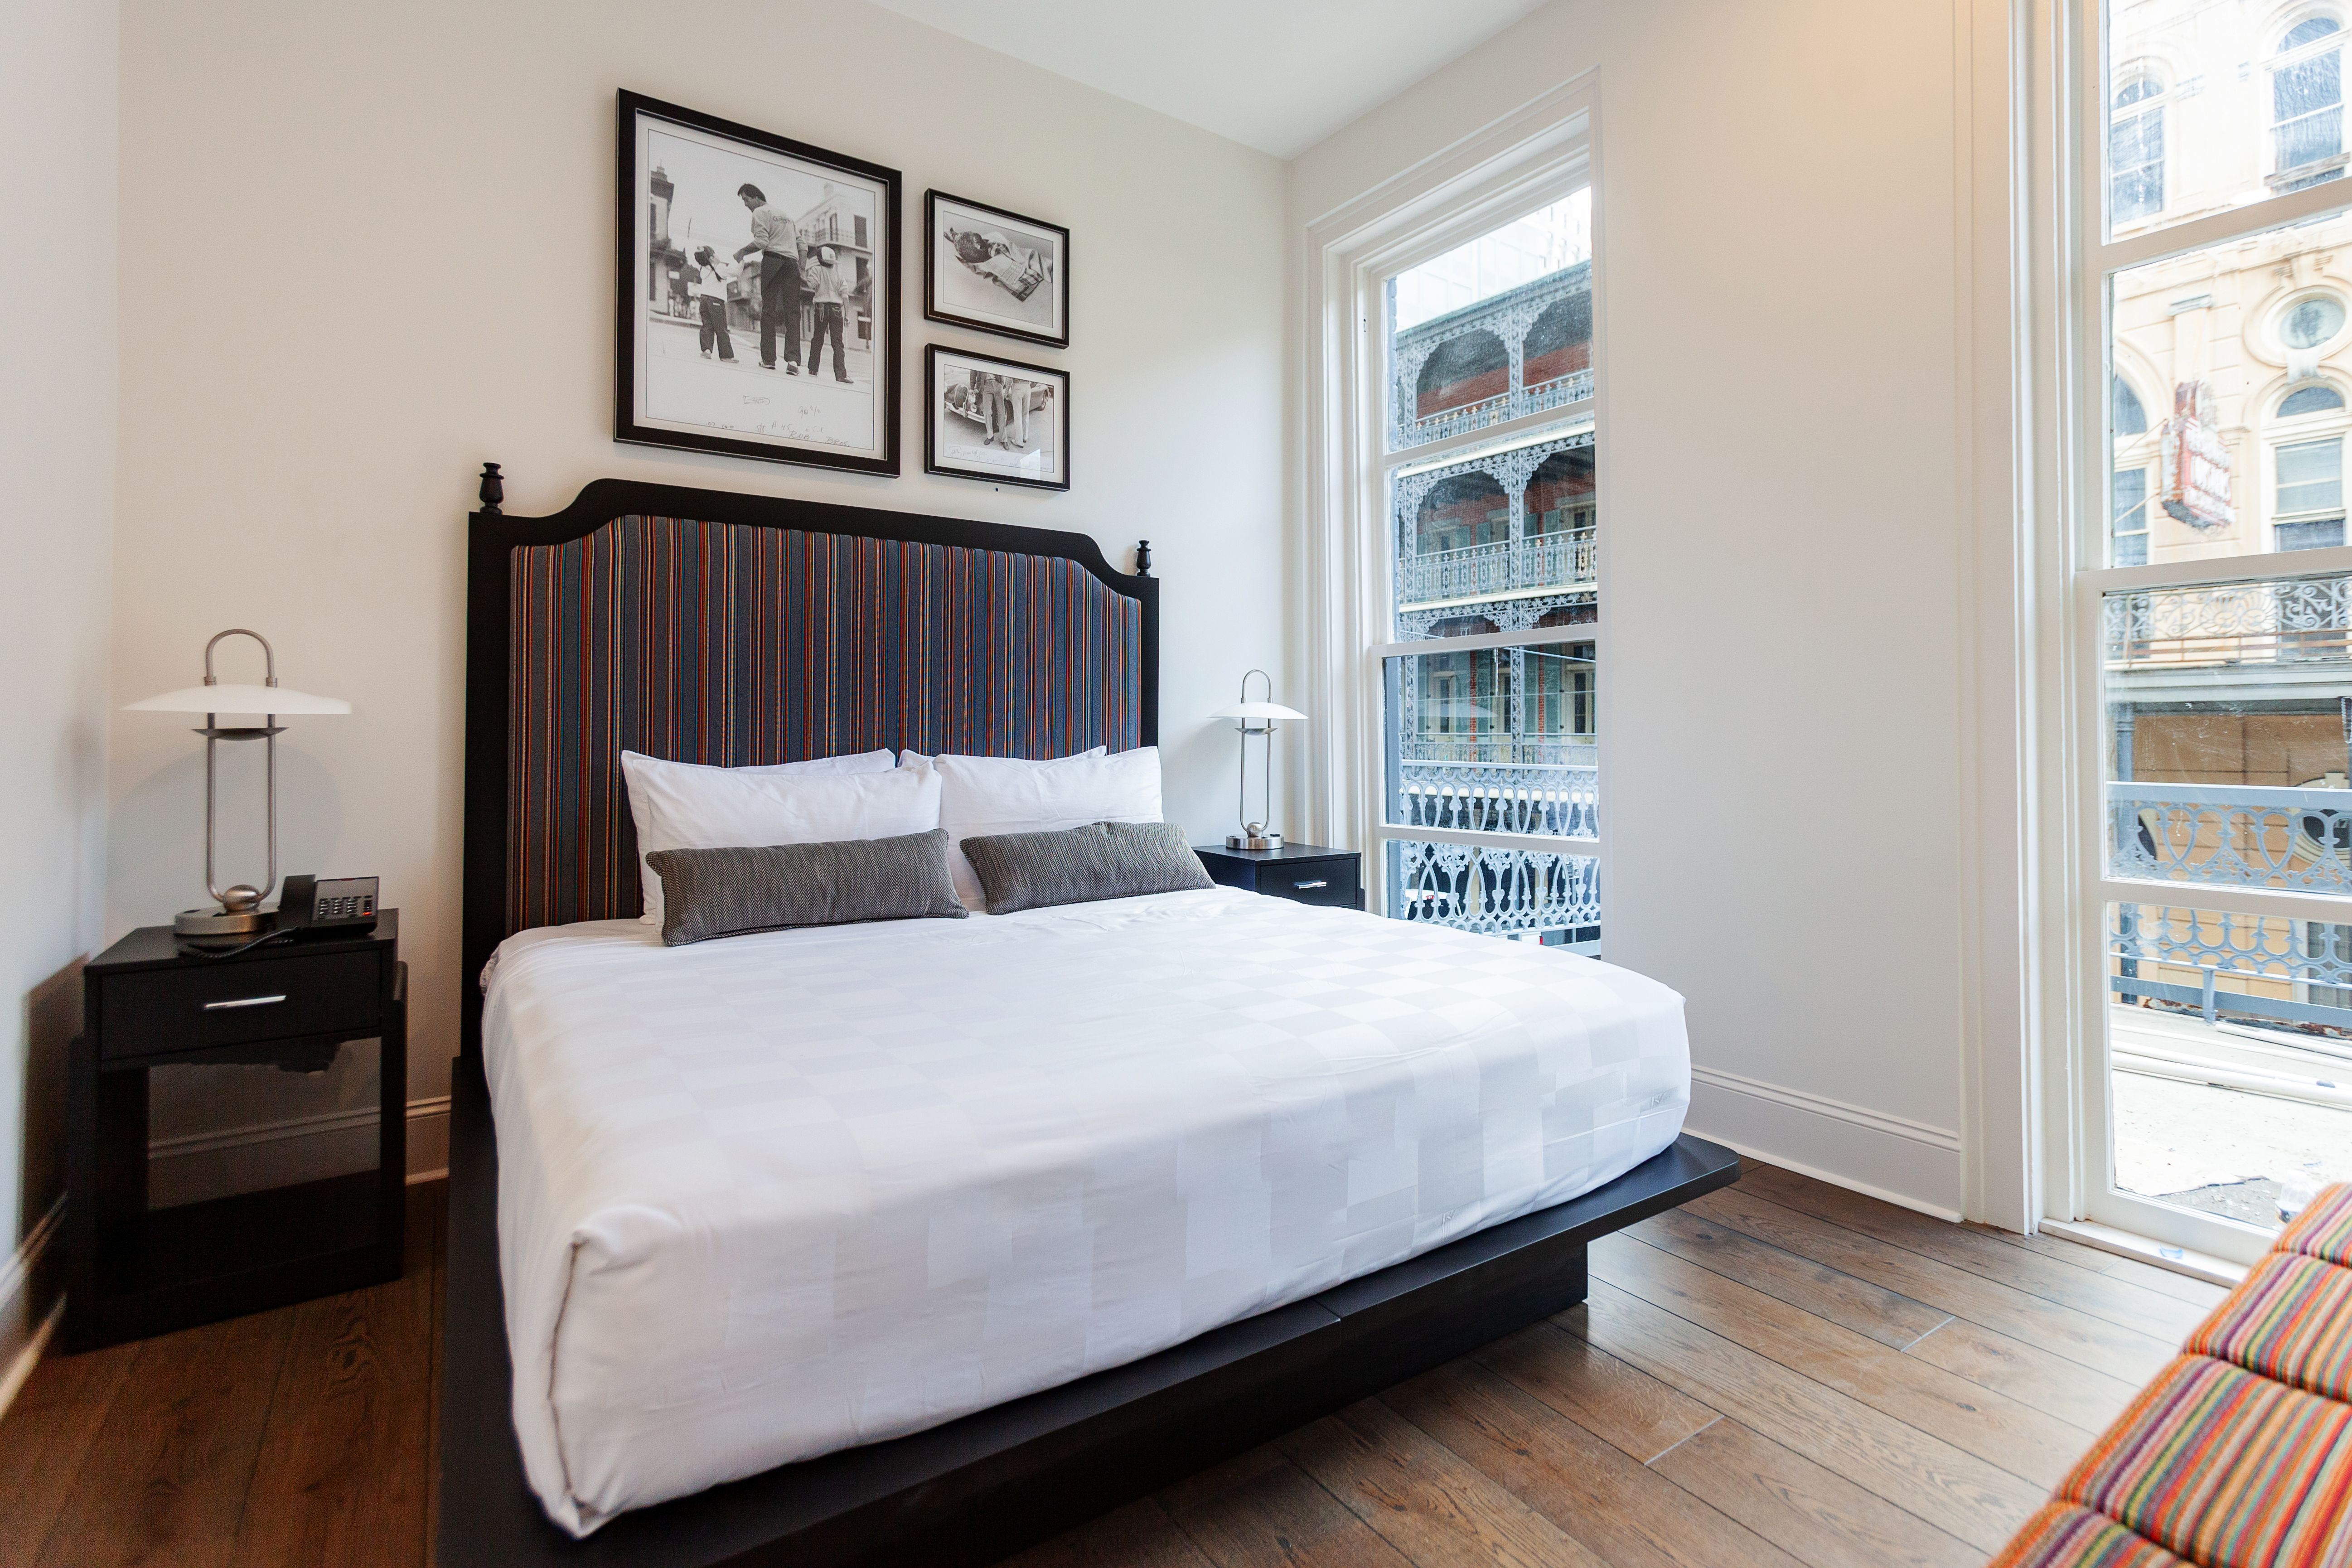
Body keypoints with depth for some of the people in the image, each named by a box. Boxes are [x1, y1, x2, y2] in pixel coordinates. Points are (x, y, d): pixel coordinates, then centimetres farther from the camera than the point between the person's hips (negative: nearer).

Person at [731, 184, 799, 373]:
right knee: (792, 312, -5)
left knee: (769, 310, -3)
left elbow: (761, 242, -8)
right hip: (793, 262, 5)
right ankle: (793, 358, -21)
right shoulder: (784, 213, 27)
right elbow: (799, 241, 21)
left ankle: (768, 359, -9)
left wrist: (742, 251, 4)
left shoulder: (760, 212, 6)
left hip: (773, 260, -5)